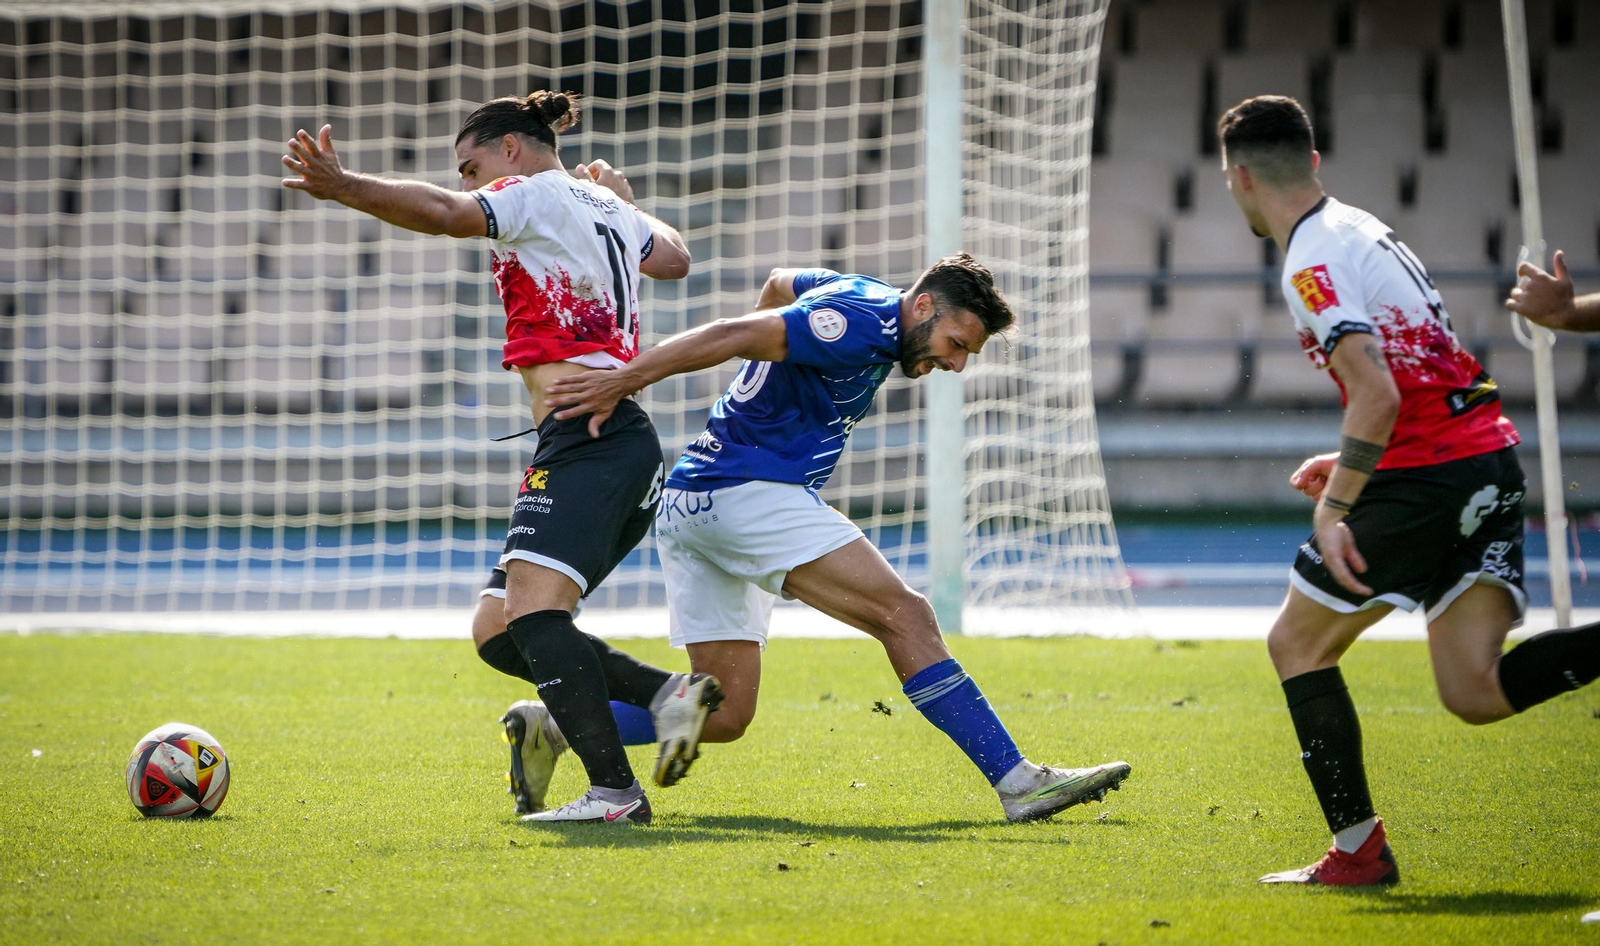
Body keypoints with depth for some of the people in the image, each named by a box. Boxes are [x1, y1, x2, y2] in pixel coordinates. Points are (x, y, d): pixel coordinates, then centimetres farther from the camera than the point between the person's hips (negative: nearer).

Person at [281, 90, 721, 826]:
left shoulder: (535, 194, -1)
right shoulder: (606, 208, 24)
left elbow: (442, 212, -20)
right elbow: (673, 257, 44)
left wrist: (340, 187, -29)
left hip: (585, 440, -10)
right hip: (627, 447, 10)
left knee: (531, 608, -24)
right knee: (498, 634, 8)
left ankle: (615, 790, -33)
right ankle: (663, 694, 1)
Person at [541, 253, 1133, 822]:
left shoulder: (864, 298, 17)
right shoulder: (861, 325, -14)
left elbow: (780, 283, 36)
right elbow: (734, 335, -23)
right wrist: (622, 383, -27)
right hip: (749, 491, -11)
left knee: (724, 715, 6)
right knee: (904, 615, -17)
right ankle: (1017, 781, -23)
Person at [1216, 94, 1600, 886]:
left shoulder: (1312, 263, -11)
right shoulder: (1359, 229, 19)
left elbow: (1378, 394, -23)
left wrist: (1335, 510, -19)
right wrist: (1349, 464, 27)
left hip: (1426, 477, -9)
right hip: (1489, 458, 9)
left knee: (1298, 644, 8)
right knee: (1475, 692, 0)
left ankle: (1359, 851, 7)